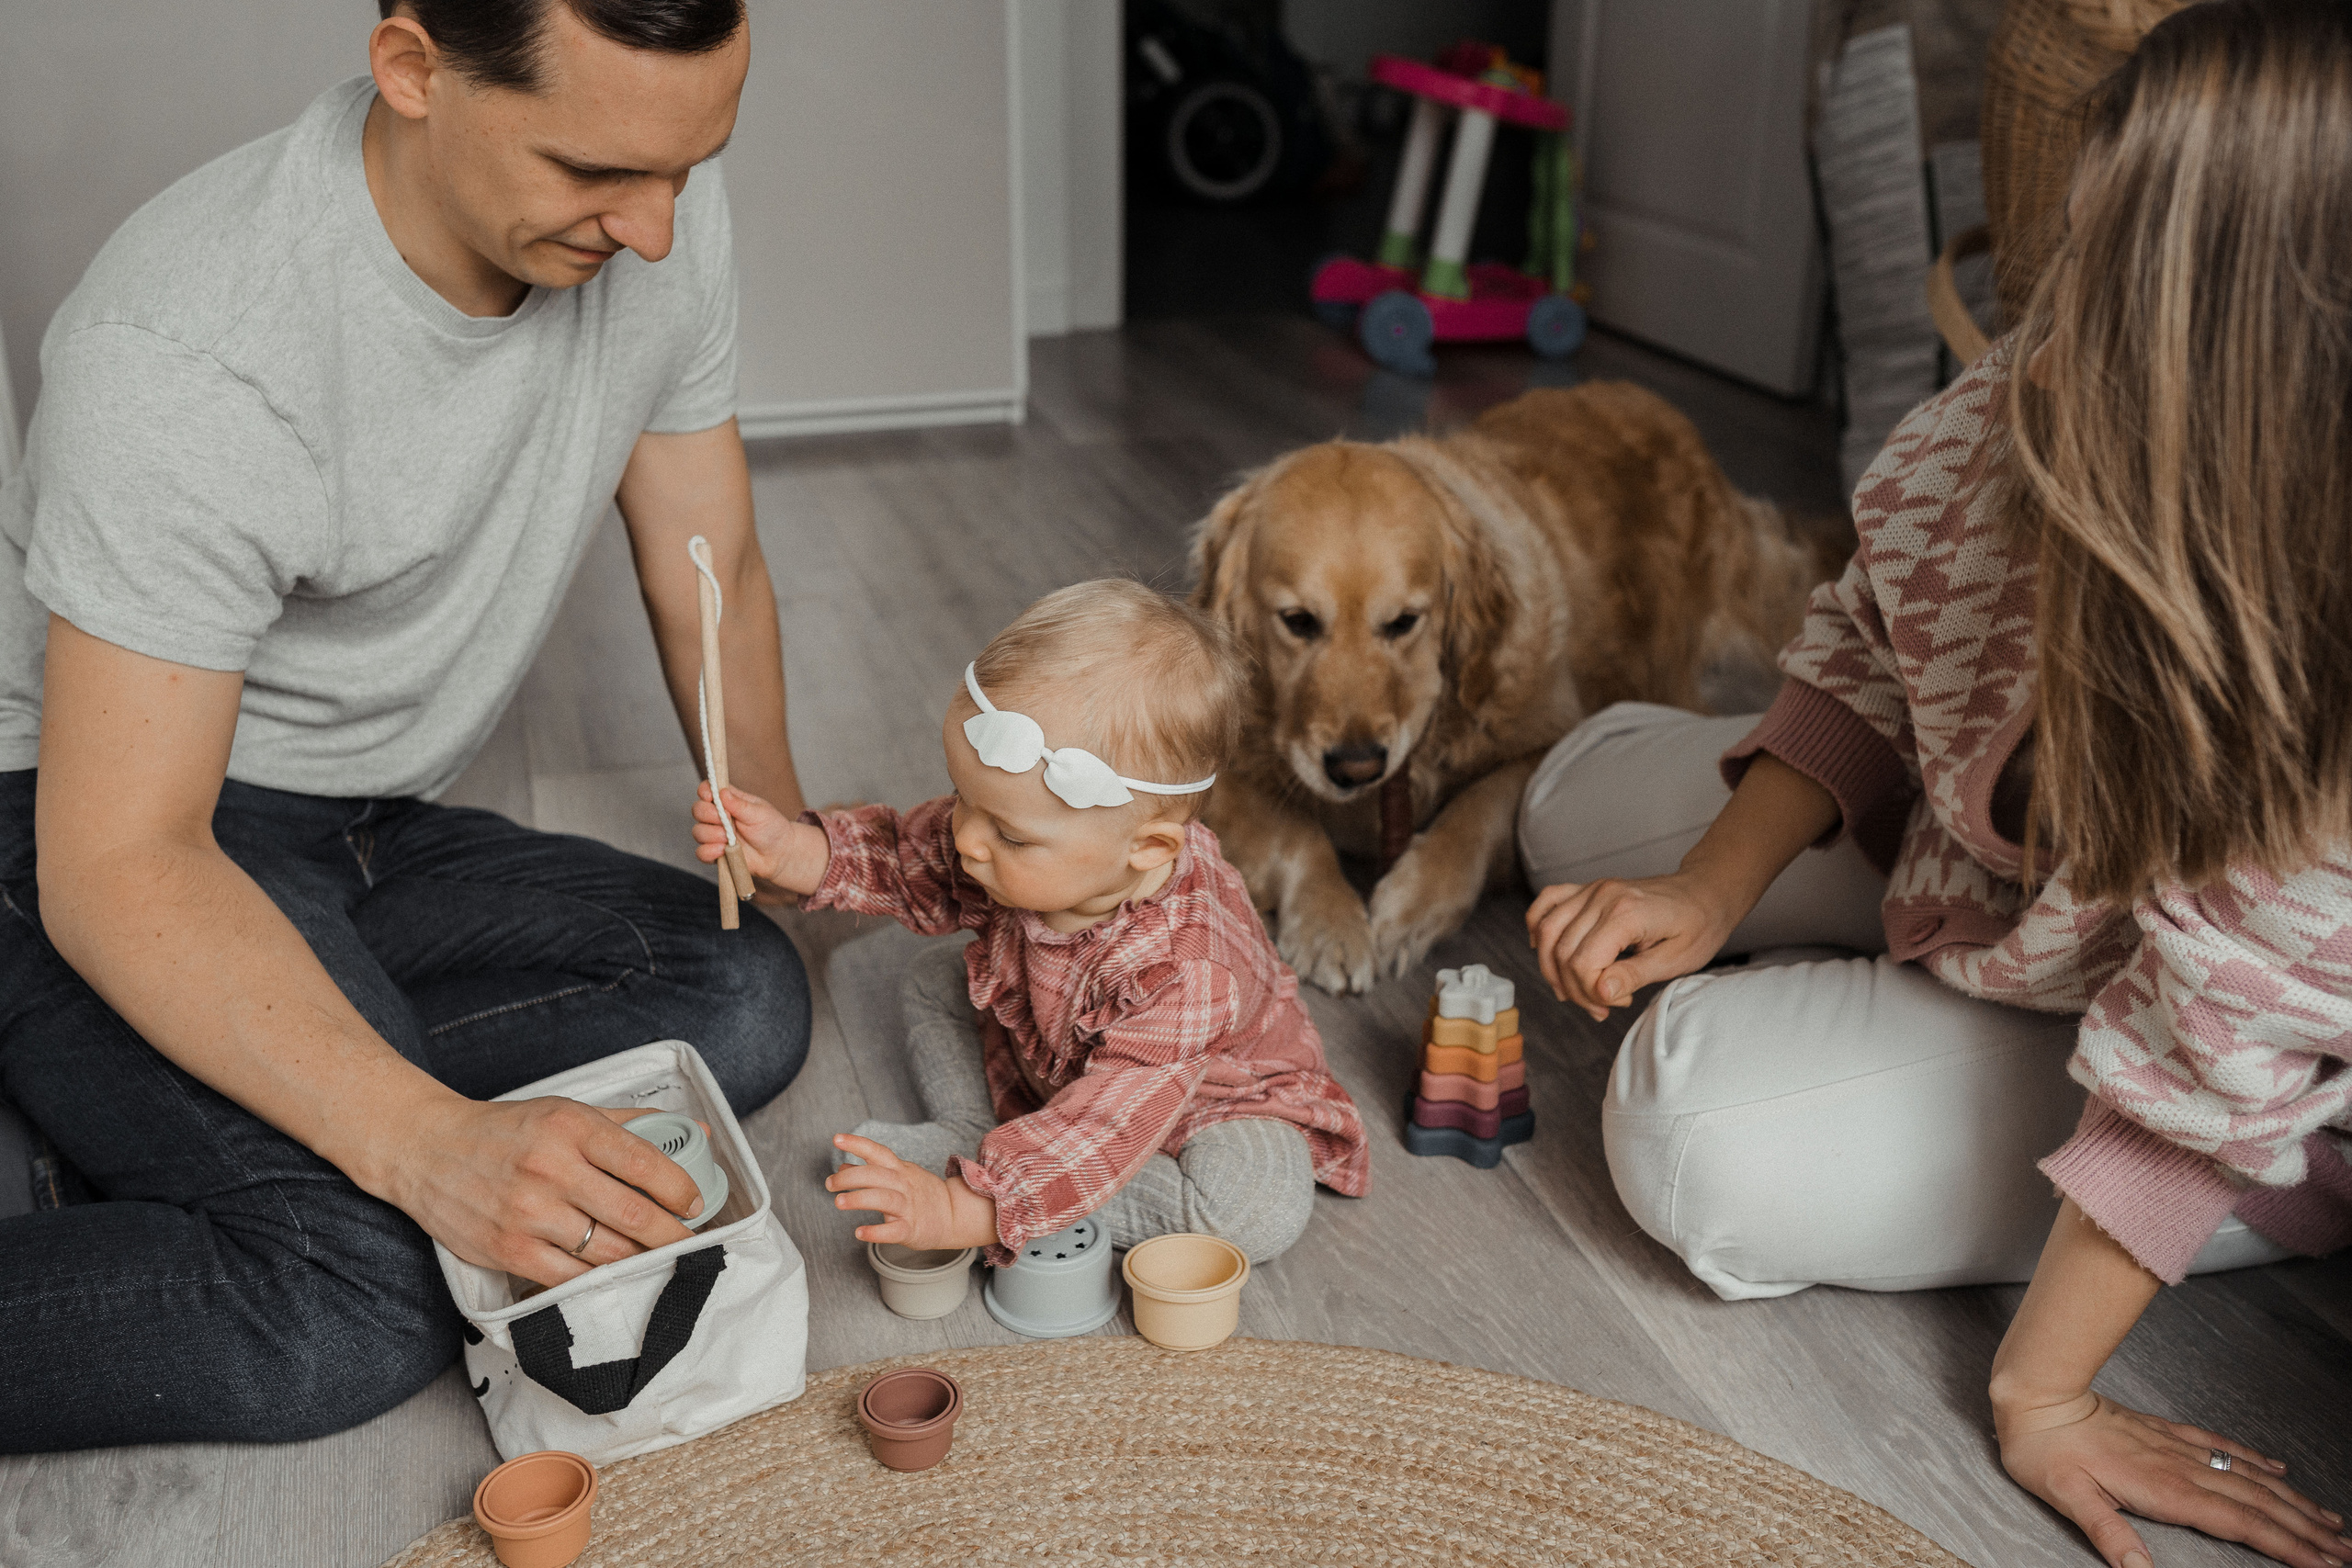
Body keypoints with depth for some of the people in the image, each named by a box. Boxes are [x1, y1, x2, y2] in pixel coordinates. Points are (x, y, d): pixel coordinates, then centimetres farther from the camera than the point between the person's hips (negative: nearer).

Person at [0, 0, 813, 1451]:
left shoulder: (660, 214, -9)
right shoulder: (191, 350, -29)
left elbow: (711, 578, 5)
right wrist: (431, 1142, -42)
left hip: (367, 833, 8)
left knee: (743, 999, -20)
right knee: (367, 1295, -31)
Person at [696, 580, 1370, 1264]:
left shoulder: (1187, 968, -44)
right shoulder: (1029, 844, -24)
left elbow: (1110, 1125, -45)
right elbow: (908, 862, -6)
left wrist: (962, 1209, -51)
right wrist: (791, 849, -20)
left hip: (1204, 1098, -6)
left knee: (1264, 1207, -34)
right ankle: (970, 1140, -11)